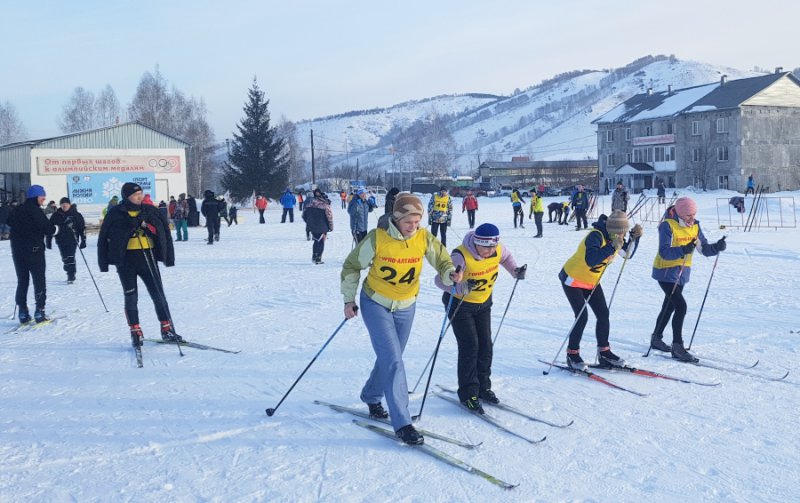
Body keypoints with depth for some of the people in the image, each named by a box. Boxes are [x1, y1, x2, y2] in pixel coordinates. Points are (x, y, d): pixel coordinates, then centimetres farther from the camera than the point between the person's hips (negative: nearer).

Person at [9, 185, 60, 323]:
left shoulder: (17, 210, 8)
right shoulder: (35, 210, -13)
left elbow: (9, 222, 23)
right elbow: (47, 228, -19)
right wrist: (58, 228, -1)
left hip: (17, 251, 7)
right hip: (34, 250, -7)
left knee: (22, 281, 12)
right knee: (39, 281, 1)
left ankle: (23, 313, 11)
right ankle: (39, 311, -3)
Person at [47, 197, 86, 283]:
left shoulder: (76, 215, -3)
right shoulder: (56, 215, 3)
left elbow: (82, 228, 0)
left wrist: (83, 240, -4)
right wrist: (48, 241, 5)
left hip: (72, 240, -3)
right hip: (61, 241, 3)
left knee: (70, 258, -12)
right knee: (65, 259, 8)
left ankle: (71, 275, -7)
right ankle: (70, 275, 20)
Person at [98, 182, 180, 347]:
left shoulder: (150, 211, 4)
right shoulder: (116, 214, -2)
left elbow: (165, 232, 4)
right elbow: (104, 239, 1)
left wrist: (169, 257, -4)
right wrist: (103, 263, -1)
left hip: (147, 257, 2)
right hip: (126, 260, -2)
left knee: (158, 294, 3)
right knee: (131, 296, 3)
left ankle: (167, 329, 12)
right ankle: (136, 332, 13)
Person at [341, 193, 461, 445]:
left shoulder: (424, 238, -13)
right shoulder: (377, 238, -20)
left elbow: (442, 261, -8)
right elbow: (352, 266, -7)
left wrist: (451, 275, -31)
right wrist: (349, 299, -6)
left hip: (406, 306, 4)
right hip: (376, 304, -4)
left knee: (390, 358, 16)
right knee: (393, 361, -13)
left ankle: (371, 396, 43)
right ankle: (402, 423, -11)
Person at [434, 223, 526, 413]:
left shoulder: (498, 249, -15)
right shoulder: (461, 256, -33)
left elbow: (506, 257, 10)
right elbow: (440, 279, -36)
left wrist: (515, 271, -8)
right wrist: (459, 287, -55)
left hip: (483, 303, 6)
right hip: (459, 304, -6)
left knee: (485, 346, 9)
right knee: (470, 346, -11)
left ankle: (483, 387, 25)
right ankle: (468, 394, 0)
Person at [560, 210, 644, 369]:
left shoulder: (613, 237, -6)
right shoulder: (596, 236, -30)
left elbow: (628, 254, 6)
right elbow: (590, 260, -43)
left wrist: (635, 237, -10)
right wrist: (612, 247, -47)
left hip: (592, 282, 8)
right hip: (573, 279, -8)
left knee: (603, 314, 4)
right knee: (582, 317, -12)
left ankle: (604, 353, 16)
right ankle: (572, 354, 4)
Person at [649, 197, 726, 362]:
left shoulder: (694, 226, 2)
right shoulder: (668, 226, -18)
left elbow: (705, 249, -1)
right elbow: (664, 252, -26)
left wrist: (717, 247, -21)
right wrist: (683, 250, -41)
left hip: (682, 273, 8)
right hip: (666, 272, -8)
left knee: (669, 306, 19)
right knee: (681, 306, -16)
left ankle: (656, 339, 36)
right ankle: (677, 347, -9)